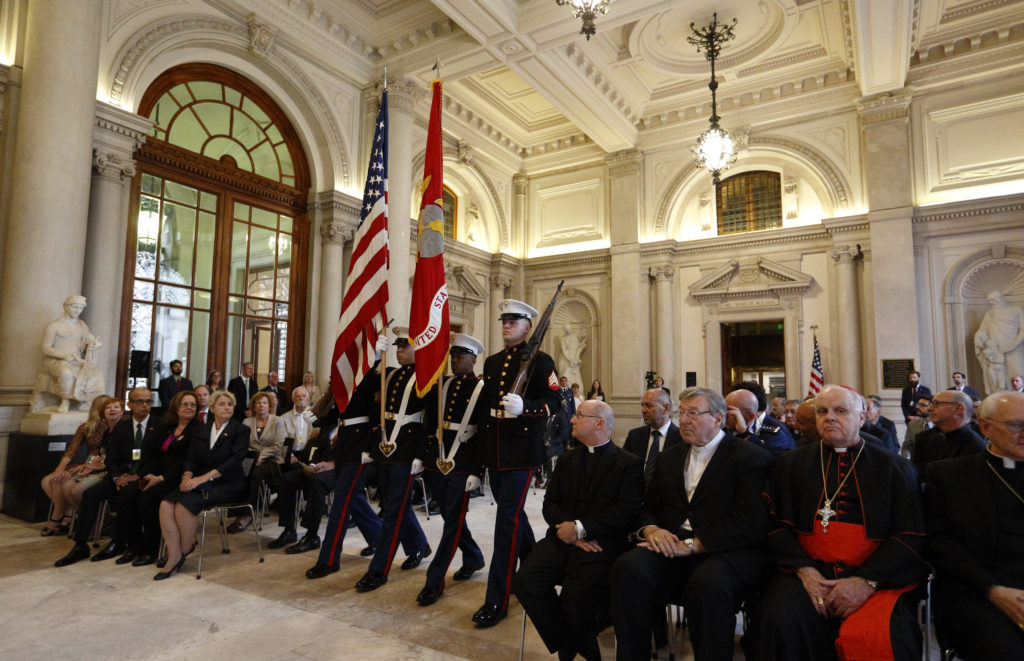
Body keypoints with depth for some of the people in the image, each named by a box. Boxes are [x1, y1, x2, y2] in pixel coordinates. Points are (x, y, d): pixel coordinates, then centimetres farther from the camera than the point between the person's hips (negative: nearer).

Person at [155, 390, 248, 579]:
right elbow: (190, 458, 11)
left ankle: (185, 550, -4)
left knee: (184, 504, -26)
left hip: (227, 484, -5)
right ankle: (174, 556, -14)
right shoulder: (199, 430, 17)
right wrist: (188, 475, -11)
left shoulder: (240, 431, 1)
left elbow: (235, 460, -11)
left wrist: (204, 477, -20)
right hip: (200, 482, 5)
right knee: (166, 504, -20)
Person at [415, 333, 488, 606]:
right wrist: (421, 457, 8)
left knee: (453, 519, -1)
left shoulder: (482, 389, -5)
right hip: (437, 459, 6)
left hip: (462, 462, -6)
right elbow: (429, 423, 12)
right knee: (451, 516, 16)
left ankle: (434, 581, 8)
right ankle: (473, 558, 37)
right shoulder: (442, 385, 9)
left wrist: (477, 471, -12)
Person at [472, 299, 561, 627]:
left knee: (508, 516, -9)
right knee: (512, 511, 18)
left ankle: (497, 600, -2)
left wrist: (524, 408, -29)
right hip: (494, 448, 7)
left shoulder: (540, 361, -4)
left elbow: (554, 402, -11)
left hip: (522, 449, -7)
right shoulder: (492, 361, 15)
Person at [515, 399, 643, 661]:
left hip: (601, 543, -5)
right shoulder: (567, 459, 19)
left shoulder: (629, 463, 2)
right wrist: (570, 530, -9)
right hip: (563, 538, 5)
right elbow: (550, 503, 11)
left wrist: (581, 528, -16)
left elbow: (626, 512, -9)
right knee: (524, 581, -19)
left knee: (576, 597, -27)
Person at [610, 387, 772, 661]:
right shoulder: (668, 457, 20)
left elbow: (750, 524, -11)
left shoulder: (752, 458, 1)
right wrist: (651, 530, -7)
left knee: (709, 583, -38)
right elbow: (648, 509, 18)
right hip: (670, 547, 4)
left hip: (726, 551, -4)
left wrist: (691, 544, -18)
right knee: (629, 567, -27)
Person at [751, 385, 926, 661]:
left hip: (878, 577, 0)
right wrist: (805, 570, -10)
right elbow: (777, 527, 8)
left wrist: (867, 581, -12)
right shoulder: (791, 464, 13)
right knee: (779, 623, -28)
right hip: (809, 571, 1)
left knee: (878, 637, -31)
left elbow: (912, 537, 2)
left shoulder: (895, 467, 11)